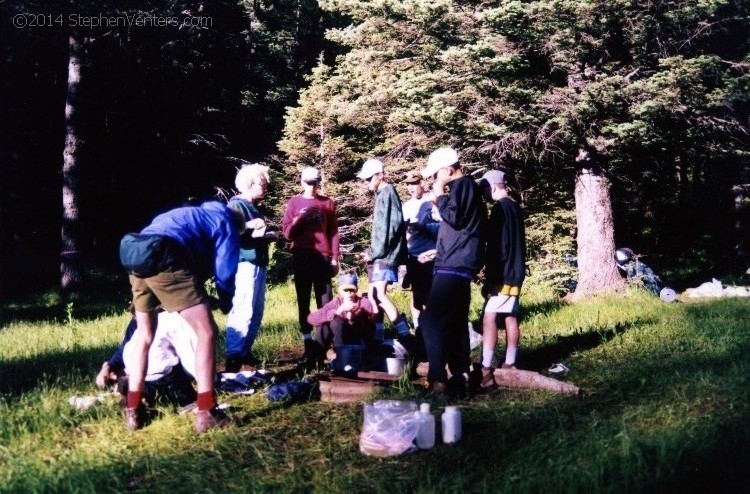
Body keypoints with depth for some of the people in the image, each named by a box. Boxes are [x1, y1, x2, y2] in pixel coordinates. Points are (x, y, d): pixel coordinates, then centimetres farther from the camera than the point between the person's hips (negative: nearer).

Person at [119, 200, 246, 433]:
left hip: (134, 256, 8)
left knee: (145, 334, 22)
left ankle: (132, 410, 25)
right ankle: (206, 412, -6)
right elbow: (224, 271, 10)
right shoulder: (227, 224, 16)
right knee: (206, 331, -3)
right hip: (162, 258, -8)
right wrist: (226, 303, 28)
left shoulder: (197, 214, 39)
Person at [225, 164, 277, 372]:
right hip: (245, 264, -10)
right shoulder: (236, 206, -7)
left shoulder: (255, 208, 21)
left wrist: (267, 236, 14)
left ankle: (245, 350, 23)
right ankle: (234, 355, -18)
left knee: (257, 311, 13)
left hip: (258, 264, 10)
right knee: (243, 311, -17)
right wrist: (250, 227, -24)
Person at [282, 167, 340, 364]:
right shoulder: (294, 202, 9)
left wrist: (335, 259, 1)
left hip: (323, 258, 0)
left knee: (325, 303, -3)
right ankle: (308, 346, 6)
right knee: (303, 302, 2)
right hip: (301, 258, 1)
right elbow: (287, 233, 5)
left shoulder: (328, 203, 8)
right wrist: (299, 219, -12)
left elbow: (334, 233, 7)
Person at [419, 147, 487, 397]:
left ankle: (438, 380, -17)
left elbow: (453, 217, -20)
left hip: (454, 266, -11)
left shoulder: (462, 185, -10)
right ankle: (459, 376, 12)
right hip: (459, 265, 11)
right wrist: (438, 251, 28)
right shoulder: (467, 187, 21)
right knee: (456, 323, 11)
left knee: (431, 320, -13)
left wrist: (439, 196, -8)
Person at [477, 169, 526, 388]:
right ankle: (510, 364, 18)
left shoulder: (501, 208, -13)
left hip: (502, 274, -10)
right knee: (510, 317, 12)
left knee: (489, 317, -12)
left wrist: (490, 278, -15)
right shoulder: (514, 207, 15)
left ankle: (486, 370, -17)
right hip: (515, 273, 10)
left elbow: (497, 246, -17)